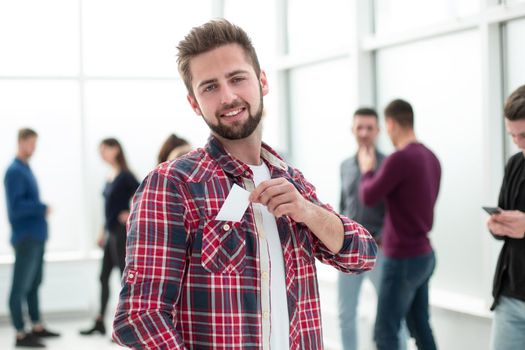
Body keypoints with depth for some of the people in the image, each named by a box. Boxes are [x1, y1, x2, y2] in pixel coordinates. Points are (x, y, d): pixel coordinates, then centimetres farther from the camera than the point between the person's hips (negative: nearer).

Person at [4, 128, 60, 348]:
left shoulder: (26, 168, 14)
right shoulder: (14, 171, -14)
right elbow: (16, 206, -22)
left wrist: (41, 209, 2)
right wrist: (43, 208, -15)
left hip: (36, 235, 9)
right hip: (26, 237, -9)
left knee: (34, 283, 16)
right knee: (21, 286, -5)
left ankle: (37, 327, 24)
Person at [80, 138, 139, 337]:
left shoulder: (125, 176, -12)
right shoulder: (110, 177, 12)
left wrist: (132, 215, -16)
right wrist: (103, 232, 17)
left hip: (122, 233, -9)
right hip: (111, 233, 9)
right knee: (104, 277, 14)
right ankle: (100, 322, 24)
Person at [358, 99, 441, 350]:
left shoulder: (399, 159, -19)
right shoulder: (431, 158, 7)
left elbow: (369, 197, -10)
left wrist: (367, 170, 7)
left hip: (403, 259, -9)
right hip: (424, 255, 9)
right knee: (421, 329, 14)